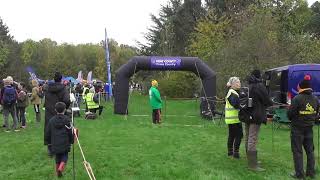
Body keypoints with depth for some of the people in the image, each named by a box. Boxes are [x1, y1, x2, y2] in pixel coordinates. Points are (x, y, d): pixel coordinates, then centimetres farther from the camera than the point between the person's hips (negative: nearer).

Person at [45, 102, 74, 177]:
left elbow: (47, 134, 6)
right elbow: (70, 132, -5)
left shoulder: (51, 120, 1)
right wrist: (71, 141, 10)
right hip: (65, 145, -3)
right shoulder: (67, 120, -8)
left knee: (57, 160, 18)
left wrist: (49, 142, 22)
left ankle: (58, 173, 23)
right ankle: (61, 168, -16)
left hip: (55, 145, 3)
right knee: (64, 158, 9)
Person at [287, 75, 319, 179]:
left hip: (297, 128, -5)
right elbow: (316, 114, 8)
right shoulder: (315, 99, 1)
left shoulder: (297, 99, -19)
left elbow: (290, 113, -15)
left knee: (297, 151, 3)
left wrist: (293, 119, 6)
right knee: (310, 150, 16)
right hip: (309, 128, 6)